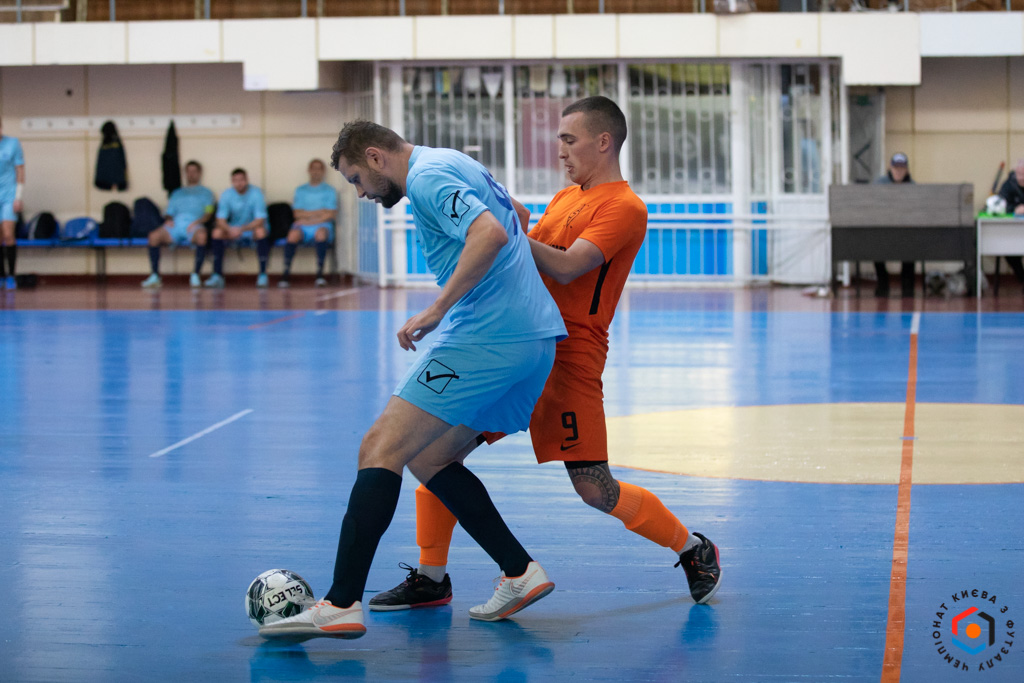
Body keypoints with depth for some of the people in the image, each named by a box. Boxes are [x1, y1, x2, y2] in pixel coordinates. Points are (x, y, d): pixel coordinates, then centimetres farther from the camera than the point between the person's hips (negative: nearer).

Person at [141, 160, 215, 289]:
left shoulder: (205, 192, 25)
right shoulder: (177, 193, 35)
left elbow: (208, 214, 10)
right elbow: (170, 213, 25)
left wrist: (198, 221, -10)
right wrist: (168, 220, 1)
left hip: (193, 225, -3)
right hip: (175, 225, 3)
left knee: (201, 236, -41)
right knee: (154, 236, -29)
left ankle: (195, 275, -33)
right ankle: (155, 276, -26)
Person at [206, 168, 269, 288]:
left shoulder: (256, 193, -15)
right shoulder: (226, 195, -7)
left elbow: (260, 220, -21)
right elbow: (221, 220, -12)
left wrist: (242, 229, -37)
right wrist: (230, 229, -35)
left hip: (252, 229, -3)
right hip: (233, 230, 3)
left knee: (261, 231, -36)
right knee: (217, 232, -25)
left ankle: (262, 275, -29)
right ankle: (217, 276, -23)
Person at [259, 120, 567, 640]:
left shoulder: (426, 176, -8)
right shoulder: (452, 165, 23)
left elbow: (491, 233, -24)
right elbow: (510, 223, 36)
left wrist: (437, 310, -23)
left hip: (486, 338, -10)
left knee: (380, 450, -9)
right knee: (427, 459, 17)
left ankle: (342, 605, -16)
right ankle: (520, 572, 11)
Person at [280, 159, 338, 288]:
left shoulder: (329, 190, 14)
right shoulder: (300, 190, 20)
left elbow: (331, 214, 1)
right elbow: (298, 214, 8)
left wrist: (309, 219, -6)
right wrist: (319, 213, -2)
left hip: (322, 225, -1)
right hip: (303, 226, 1)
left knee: (321, 233, -37)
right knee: (293, 234, -33)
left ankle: (320, 274, -37)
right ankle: (286, 273, -35)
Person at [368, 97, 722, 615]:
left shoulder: (624, 208, -9)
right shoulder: (566, 197, 20)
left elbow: (566, 268, -20)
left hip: (568, 355, -8)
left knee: (594, 489, -10)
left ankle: (694, 551, 12)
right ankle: (432, 578, 9)